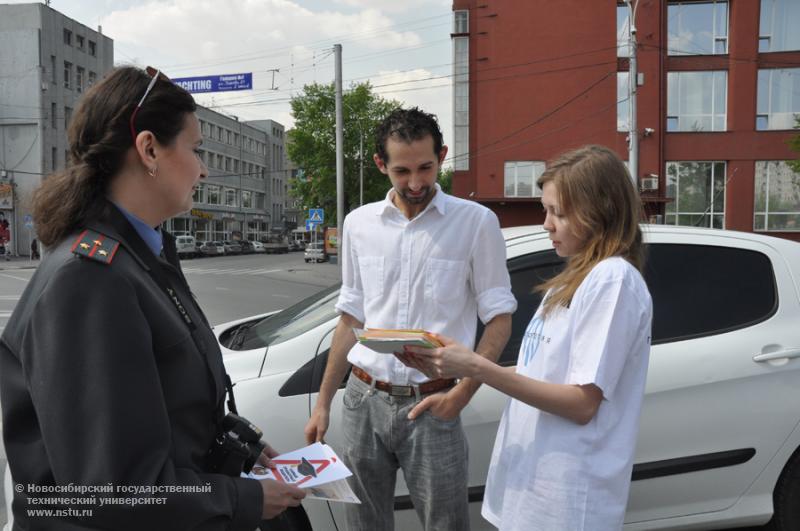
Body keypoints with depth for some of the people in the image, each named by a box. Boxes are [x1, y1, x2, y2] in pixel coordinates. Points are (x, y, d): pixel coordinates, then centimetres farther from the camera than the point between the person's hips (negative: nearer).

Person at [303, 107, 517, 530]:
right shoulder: (359, 224, 5)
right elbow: (351, 320, 11)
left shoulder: (476, 222, -6)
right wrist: (323, 401, 11)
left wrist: (463, 393, -14)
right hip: (363, 400, 4)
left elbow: (499, 320, -3)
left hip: (430, 403, -3)